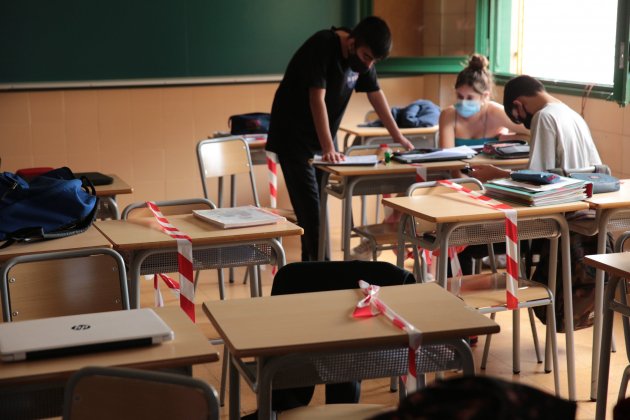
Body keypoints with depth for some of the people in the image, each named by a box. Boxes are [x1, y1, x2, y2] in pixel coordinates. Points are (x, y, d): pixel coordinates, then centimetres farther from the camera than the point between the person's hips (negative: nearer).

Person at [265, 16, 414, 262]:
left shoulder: (363, 56, -2)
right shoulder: (322, 46, -24)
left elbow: (376, 95, 8)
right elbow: (317, 99, -31)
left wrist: (398, 137, 8)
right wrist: (328, 148, -37)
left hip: (323, 136, 7)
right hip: (294, 137, -7)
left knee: (323, 205, 9)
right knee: (310, 209, -13)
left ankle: (310, 265, 18)